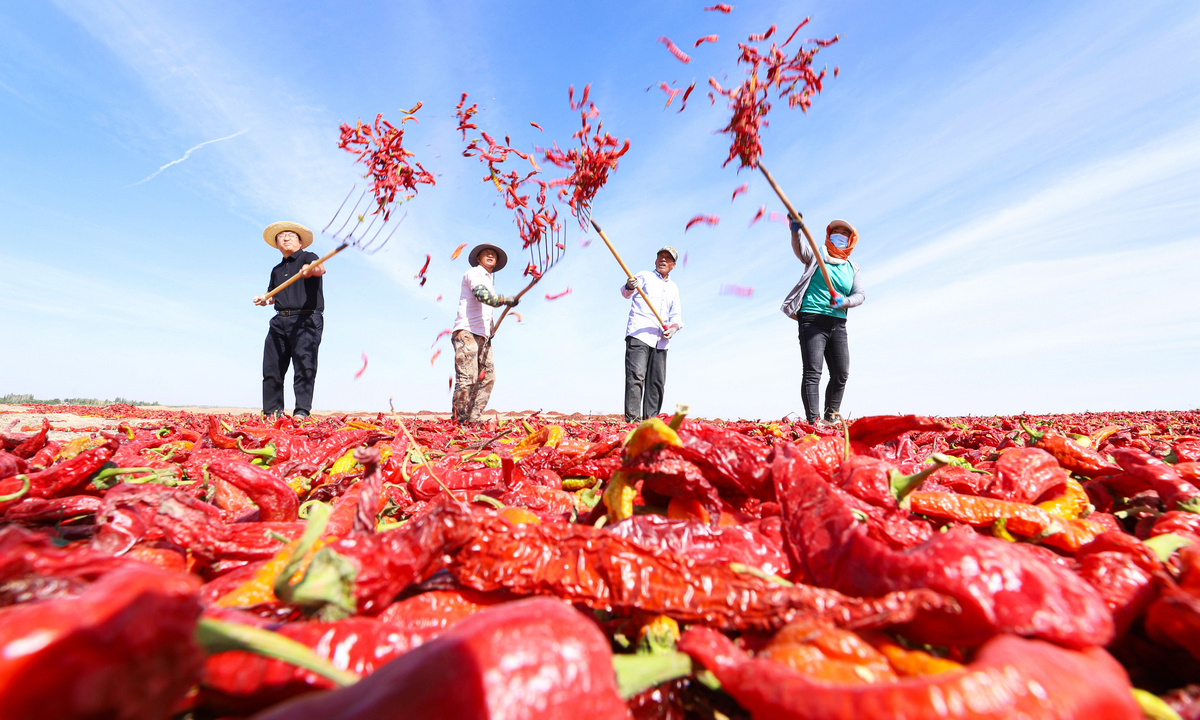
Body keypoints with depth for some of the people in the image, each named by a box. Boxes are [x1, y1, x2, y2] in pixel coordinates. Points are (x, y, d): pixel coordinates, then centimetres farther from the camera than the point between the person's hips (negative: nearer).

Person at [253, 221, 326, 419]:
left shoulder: (308, 258, 5)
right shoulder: (276, 270, 25)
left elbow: (320, 268, -18)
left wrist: (310, 269, -41)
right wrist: (265, 299, 13)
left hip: (306, 320, -7)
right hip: (280, 321, 7)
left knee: (304, 367, -12)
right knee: (271, 368, 4)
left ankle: (302, 412, -12)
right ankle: (272, 412, 12)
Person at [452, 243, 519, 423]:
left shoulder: (489, 283, 27)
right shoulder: (473, 273, 2)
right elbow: (481, 294, -20)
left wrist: (491, 330, 16)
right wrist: (504, 300, -30)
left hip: (483, 336, 8)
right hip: (466, 332, -8)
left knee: (488, 377, 2)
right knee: (468, 378, -14)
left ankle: (474, 418, 7)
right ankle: (459, 420, -9)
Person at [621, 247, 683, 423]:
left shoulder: (673, 287, 24)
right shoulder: (644, 276, 11)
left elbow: (676, 315, 20)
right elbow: (625, 293, -4)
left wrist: (674, 327, -3)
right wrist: (629, 286, -29)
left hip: (660, 340, 5)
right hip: (638, 334, -5)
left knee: (657, 381, 3)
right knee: (636, 375, -16)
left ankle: (650, 419, 10)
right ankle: (632, 418, -16)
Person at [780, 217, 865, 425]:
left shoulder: (852, 268, 19)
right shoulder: (817, 256, 9)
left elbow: (860, 295, 8)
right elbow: (799, 248, -12)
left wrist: (844, 302, -14)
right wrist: (795, 230, -33)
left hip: (838, 324, 5)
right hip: (812, 320, -5)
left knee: (841, 374, 3)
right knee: (812, 372, -13)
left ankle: (830, 418, 16)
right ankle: (813, 420, -16)